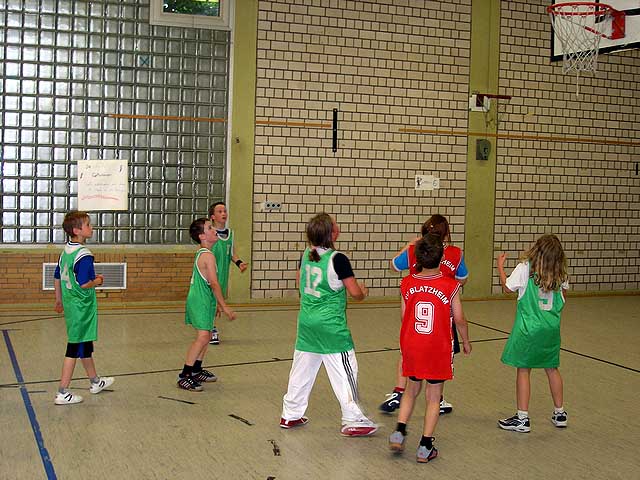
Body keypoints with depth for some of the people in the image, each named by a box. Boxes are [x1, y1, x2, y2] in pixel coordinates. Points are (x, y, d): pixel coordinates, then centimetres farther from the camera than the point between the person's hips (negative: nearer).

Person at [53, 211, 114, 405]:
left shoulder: (65, 251, 7)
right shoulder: (84, 256, -21)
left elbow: (57, 278, 15)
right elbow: (83, 284, -26)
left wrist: (59, 300, 25)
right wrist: (97, 281, -6)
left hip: (70, 305, 9)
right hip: (82, 308, -9)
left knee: (86, 345, 22)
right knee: (75, 349, -2)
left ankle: (95, 382, 37)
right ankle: (62, 393, 2)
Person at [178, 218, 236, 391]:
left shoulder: (201, 254, 14)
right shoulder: (208, 256, -17)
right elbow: (214, 283, -21)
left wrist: (216, 303, 26)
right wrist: (224, 306, -19)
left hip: (202, 300, 11)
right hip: (201, 301, -11)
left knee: (206, 336, 19)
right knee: (202, 337, -17)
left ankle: (196, 370, 30)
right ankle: (184, 376, -18)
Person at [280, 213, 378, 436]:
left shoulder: (306, 255, 4)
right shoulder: (338, 259, -16)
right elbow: (355, 293, -13)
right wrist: (364, 291, 9)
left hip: (307, 323, 7)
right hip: (331, 326, -7)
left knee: (302, 369, 15)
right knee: (345, 372, 2)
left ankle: (290, 415, 24)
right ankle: (353, 421, 7)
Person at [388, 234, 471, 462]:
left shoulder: (407, 284, -5)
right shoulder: (450, 286, -13)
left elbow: (403, 317, 3)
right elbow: (459, 319, -6)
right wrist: (466, 341, 11)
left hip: (411, 346, 3)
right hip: (438, 349, -3)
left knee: (412, 390, 23)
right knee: (433, 397, 9)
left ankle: (399, 432, 11)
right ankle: (425, 448, 11)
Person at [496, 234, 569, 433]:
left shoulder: (524, 268, -13)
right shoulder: (561, 273, -1)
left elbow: (507, 288, -2)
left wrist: (500, 265, 11)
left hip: (528, 327, -4)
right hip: (552, 327, 5)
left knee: (523, 370, 2)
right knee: (552, 368, 17)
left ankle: (522, 418, 5)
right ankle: (559, 413, 28)